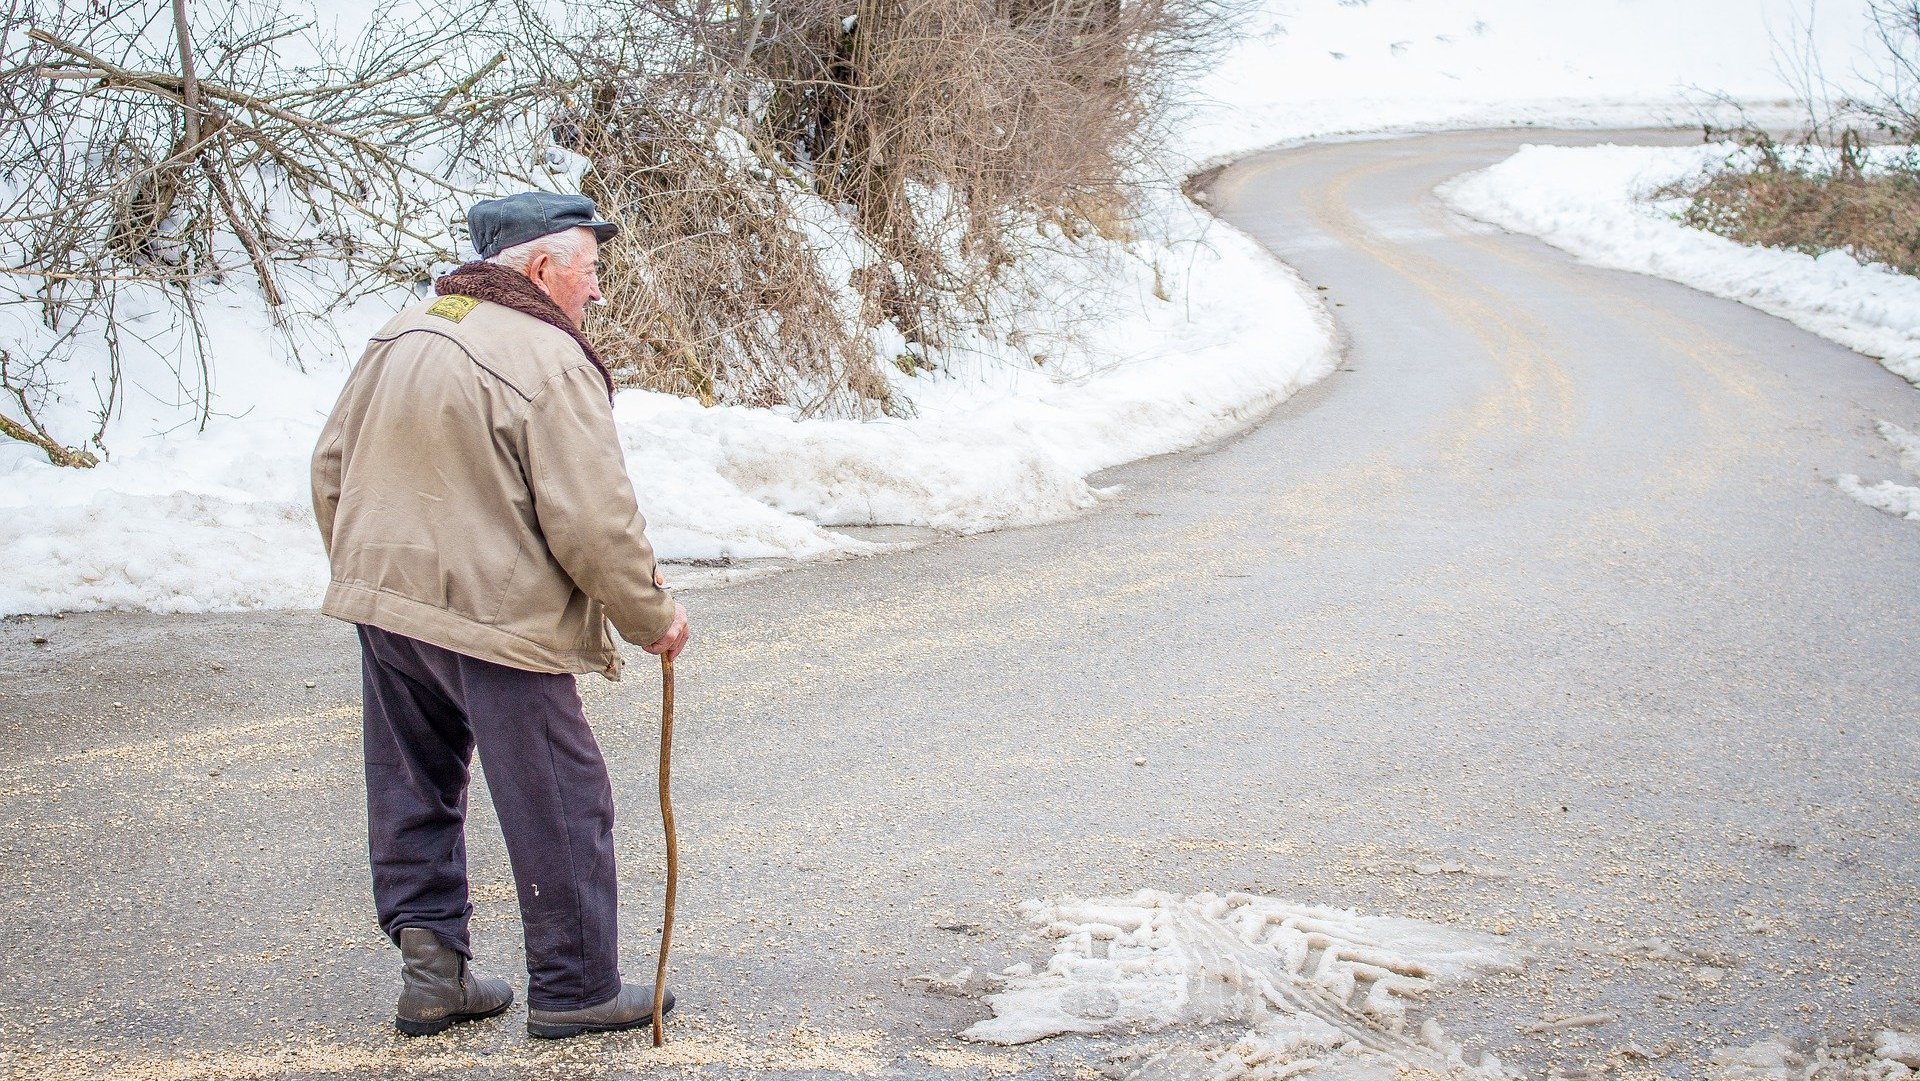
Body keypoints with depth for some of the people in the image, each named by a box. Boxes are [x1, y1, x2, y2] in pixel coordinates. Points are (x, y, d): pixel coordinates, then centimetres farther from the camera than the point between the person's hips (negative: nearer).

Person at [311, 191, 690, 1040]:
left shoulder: (400, 336, 9)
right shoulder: (549, 362, -16)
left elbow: (331, 470, 16)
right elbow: (592, 522, -18)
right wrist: (651, 617, -4)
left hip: (383, 604, 8)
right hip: (496, 620, -8)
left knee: (416, 793, 18)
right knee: (559, 808, 4)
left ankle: (430, 962, 19)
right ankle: (574, 988, 13)